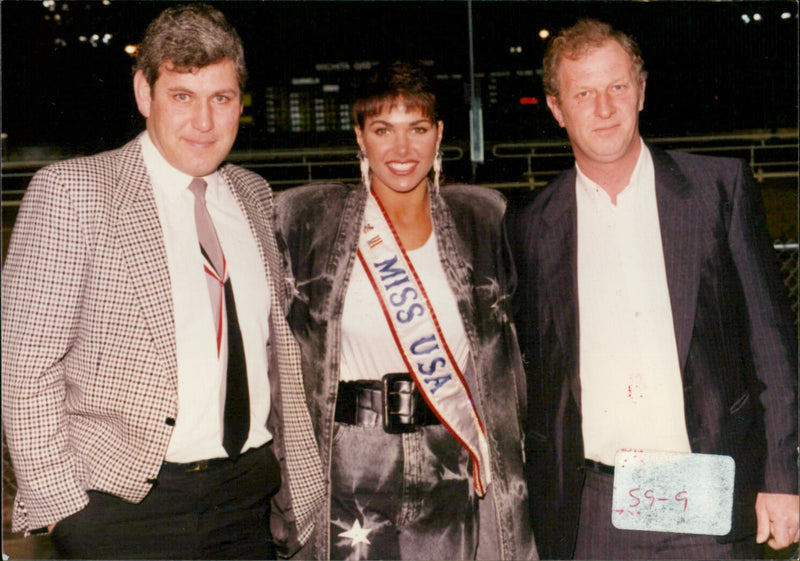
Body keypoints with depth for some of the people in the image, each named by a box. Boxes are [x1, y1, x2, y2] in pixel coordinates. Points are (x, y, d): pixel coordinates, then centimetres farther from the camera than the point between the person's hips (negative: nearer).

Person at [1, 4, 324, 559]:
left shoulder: (255, 195, 9)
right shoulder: (70, 191, -7)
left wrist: (302, 484, 11)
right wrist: (61, 503, -12)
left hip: (248, 497, 5)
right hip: (123, 505, -4)